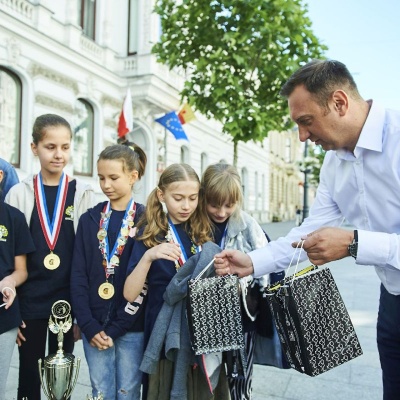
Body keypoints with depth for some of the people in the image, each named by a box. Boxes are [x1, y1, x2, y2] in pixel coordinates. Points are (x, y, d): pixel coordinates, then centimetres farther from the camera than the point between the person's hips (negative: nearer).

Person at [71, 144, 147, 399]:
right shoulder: (90, 220, 6)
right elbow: (79, 276, 1)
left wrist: (116, 328, -10)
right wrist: (89, 326, -8)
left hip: (131, 327, -2)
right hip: (94, 326, 3)